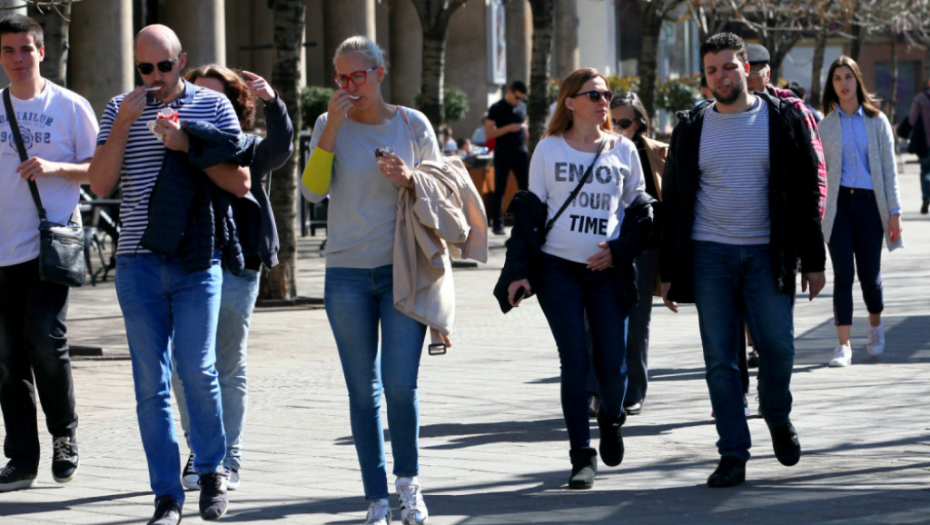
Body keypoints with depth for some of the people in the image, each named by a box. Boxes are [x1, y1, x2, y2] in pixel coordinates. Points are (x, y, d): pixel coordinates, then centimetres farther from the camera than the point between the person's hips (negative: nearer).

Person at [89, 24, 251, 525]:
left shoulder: (213, 106, 5)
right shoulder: (120, 109, 9)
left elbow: (240, 182, 1)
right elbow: (100, 184, 0)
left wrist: (187, 145, -10)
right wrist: (124, 124, -9)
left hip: (197, 258, -1)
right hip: (138, 261, 1)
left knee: (196, 368, -6)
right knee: (151, 381, 1)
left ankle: (212, 470, 17)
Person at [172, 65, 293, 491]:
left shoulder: (247, 150, 5)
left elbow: (280, 147, -12)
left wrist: (272, 102, -27)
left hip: (234, 268, -2)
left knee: (228, 368, 4)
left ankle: (228, 460, 12)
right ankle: (199, 455, 14)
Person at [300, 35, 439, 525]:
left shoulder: (413, 124, 4)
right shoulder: (329, 126, 3)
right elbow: (313, 190, -9)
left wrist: (409, 180, -10)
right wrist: (332, 128, -14)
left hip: (404, 269, -1)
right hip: (347, 272, 1)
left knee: (400, 385, -9)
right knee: (363, 391, 3)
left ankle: (408, 480, 14)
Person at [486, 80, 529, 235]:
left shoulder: (522, 107, 12)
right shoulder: (496, 108, -4)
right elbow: (488, 133, -8)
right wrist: (509, 128, -18)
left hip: (521, 154, 4)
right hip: (503, 155, -4)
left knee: (525, 188, 0)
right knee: (499, 190, 1)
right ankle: (497, 224, 5)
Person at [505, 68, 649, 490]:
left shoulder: (623, 150, 9)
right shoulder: (548, 149, 6)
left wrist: (619, 249, -5)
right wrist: (520, 271, 1)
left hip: (607, 270, 1)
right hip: (558, 268, -1)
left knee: (612, 362, -5)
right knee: (574, 361, -6)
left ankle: (611, 419, 28)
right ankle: (582, 455, 1)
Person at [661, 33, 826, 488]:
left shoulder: (783, 119, 3)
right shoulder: (692, 128, 7)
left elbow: (806, 190, 4)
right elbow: (673, 201, 11)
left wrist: (813, 259, -1)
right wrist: (668, 271, 7)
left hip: (766, 253, -1)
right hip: (709, 254, 1)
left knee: (777, 346, -6)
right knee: (719, 359, -1)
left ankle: (777, 418, 24)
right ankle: (733, 455, 4)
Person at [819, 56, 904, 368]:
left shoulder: (876, 120, 4)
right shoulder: (827, 125, 8)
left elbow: (889, 168, 3)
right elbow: (822, 170, 10)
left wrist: (894, 212, -3)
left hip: (869, 201, -1)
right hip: (839, 203, 1)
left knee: (869, 272, 3)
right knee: (843, 274, -8)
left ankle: (875, 325, 32)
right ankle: (844, 345, -9)